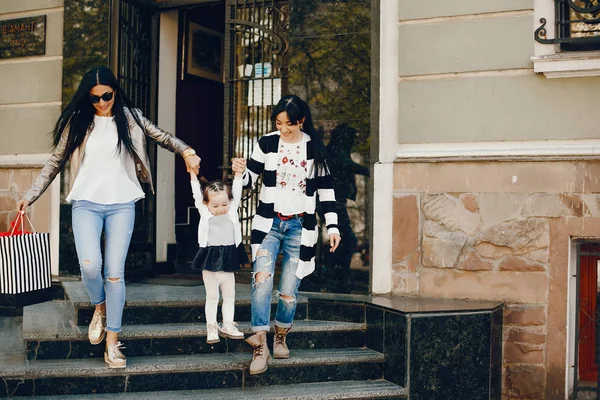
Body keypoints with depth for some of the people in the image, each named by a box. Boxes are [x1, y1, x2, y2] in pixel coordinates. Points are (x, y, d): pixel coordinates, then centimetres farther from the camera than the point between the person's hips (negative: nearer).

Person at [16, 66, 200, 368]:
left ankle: (112, 342, 7)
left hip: (121, 204, 0)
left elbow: (162, 137, 9)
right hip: (86, 204, 0)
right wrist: (30, 196, 10)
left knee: (115, 272, -3)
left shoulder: (130, 118, 6)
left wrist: (187, 152, -11)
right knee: (90, 265, -20)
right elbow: (55, 163, 11)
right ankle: (100, 307, 14)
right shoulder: (76, 123, 6)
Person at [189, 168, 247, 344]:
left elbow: (237, 192, 1)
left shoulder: (232, 211, 4)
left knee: (229, 296, 10)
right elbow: (197, 194, -3)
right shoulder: (205, 213, -1)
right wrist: (193, 173, -8)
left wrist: (238, 173, -8)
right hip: (210, 260, -3)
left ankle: (227, 326, 20)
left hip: (229, 260, 3)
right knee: (212, 296, 3)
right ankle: (211, 327, 10)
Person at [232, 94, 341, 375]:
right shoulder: (266, 144, 1)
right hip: (269, 223, 0)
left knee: (289, 290, 2)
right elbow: (251, 178, 7)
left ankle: (281, 336, 27)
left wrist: (332, 226, 0)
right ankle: (260, 346, -18)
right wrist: (241, 172, -16)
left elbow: (325, 189, 4)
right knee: (262, 278, -20)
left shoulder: (315, 148, 0)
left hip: (300, 226, 0)